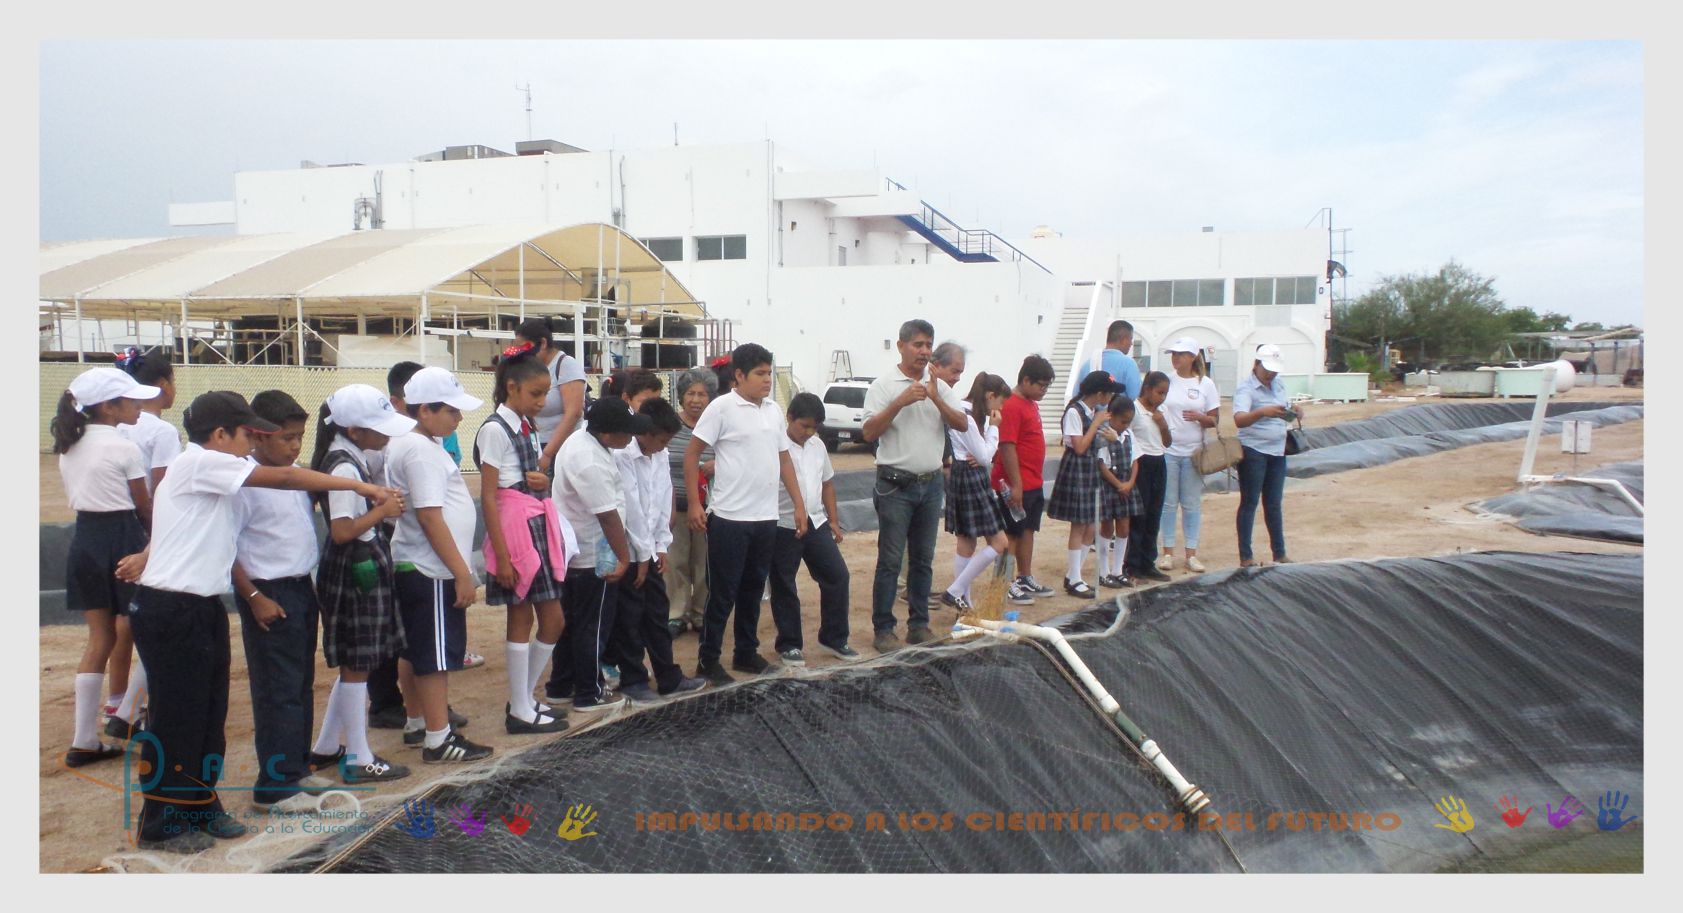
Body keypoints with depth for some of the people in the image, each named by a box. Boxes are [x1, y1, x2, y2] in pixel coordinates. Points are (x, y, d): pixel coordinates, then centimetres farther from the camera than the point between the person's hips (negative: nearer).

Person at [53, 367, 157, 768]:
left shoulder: (69, 447, 9)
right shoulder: (124, 448, -12)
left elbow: (77, 497, 12)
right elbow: (144, 507, -3)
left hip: (84, 539, 7)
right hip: (121, 539, -7)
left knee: (100, 638, 11)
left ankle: (84, 741, 12)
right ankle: (126, 715, 11)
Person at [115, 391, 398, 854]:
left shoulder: (210, 473, 15)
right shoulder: (199, 462, -15)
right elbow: (282, 477, -18)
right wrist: (360, 486, -15)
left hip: (203, 608, 9)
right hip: (171, 612, -9)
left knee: (209, 715, 14)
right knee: (176, 719, 0)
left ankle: (200, 806, 27)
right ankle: (160, 825, 12)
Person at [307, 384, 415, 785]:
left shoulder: (350, 459, 9)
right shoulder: (345, 468, -20)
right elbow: (342, 531, -26)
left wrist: (384, 506, 5)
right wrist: (384, 510, -18)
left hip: (363, 568, 10)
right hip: (354, 571, -10)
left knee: (354, 663, 18)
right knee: (357, 664, 0)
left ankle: (326, 748, 29)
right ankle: (359, 759, 11)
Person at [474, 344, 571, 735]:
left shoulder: (527, 427, 13)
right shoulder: (495, 429, -11)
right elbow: (488, 497, -14)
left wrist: (541, 481, -3)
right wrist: (502, 555, -18)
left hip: (540, 524, 8)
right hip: (515, 527, -8)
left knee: (553, 619, 10)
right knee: (521, 618, 0)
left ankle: (524, 700, 24)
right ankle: (520, 712, 12)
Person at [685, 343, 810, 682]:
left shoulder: (773, 410, 9)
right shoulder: (722, 407, -10)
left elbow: (784, 459, 15)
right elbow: (692, 454, -8)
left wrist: (799, 505, 11)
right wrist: (694, 504, -13)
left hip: (766, 518, 6)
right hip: (729, 517, -6)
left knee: (753, 589, 16)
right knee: (723, 593, 2)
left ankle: (746, 652, 28)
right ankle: (707, 660, 12)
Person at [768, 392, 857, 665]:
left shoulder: (817, 445, 9)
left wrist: (833, 519, 16)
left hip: (816, 523, 6)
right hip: (783, 527, -6)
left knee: (837, 576, 5)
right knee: (783, 587, 5)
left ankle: (834, 638, 18)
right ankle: (789, 644, 19)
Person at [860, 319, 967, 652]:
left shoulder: (939, 386, 8)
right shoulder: (884, 385, -5)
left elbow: (962, 424, -1)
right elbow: (869, 432, -14)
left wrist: (936, 399, -15)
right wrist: (900, 402, -21)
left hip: (930, 484, 5)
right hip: (896, 485, -5)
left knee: (923, 559, 12)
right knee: (890, 561, -2)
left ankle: (919, 624, 21)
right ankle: (883, 630, 6)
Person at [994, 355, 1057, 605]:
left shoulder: (1031, 404, 13)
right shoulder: (1012, 406, -17)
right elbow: (1007, 447, -21)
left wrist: (1035, 481, 17)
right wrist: (1015, 484, -22)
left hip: (1034, 483, 9)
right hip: (1016, 485, -9)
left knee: (1028, 531, 15)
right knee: (1012, 534, -2)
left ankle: (1026, 579, 24)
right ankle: (1007, 585, 5)